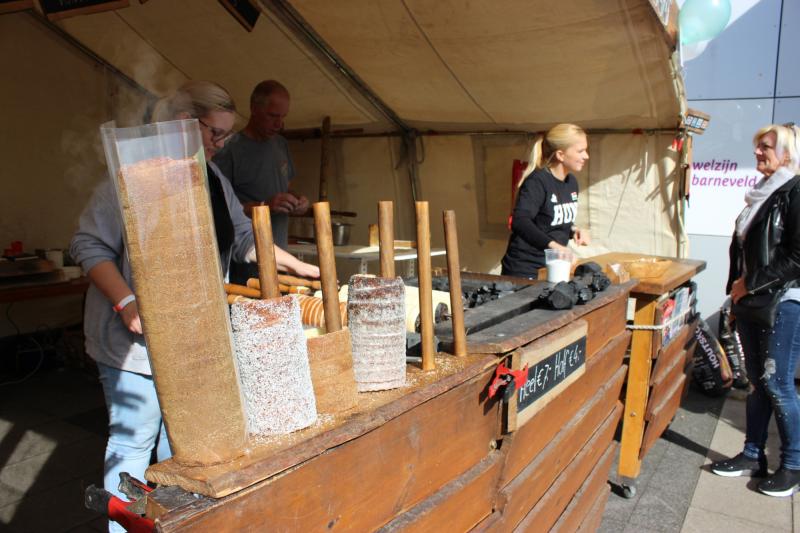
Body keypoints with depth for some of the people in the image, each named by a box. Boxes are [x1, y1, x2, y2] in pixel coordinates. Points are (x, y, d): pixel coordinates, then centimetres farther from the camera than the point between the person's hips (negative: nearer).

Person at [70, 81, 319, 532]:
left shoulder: (213, 177, 8)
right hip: (138, 337, -7)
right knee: (135, 439, 4)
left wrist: (297, 266, 12)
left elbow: (243, 236, 18)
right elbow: (89, 244, -14)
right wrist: (127, 302, -24)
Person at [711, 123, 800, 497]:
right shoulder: (761, 194, 15)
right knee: (757, 381, 13)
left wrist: (751, 284, -13)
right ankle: (753, 455, 24)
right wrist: (737, 289, 13)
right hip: (751, 302, 8)